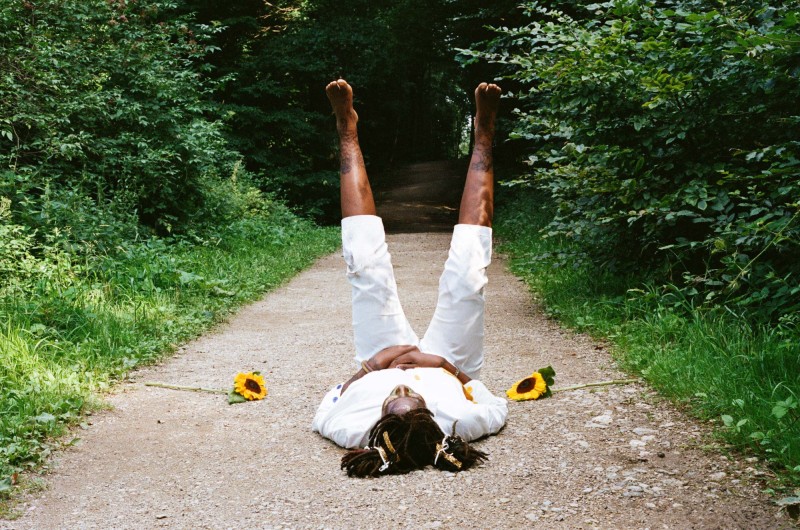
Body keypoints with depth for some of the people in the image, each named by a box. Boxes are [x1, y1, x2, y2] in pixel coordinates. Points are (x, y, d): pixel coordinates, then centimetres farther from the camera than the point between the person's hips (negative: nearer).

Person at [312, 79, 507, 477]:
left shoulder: (355, 431, -46)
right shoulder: (456, 424, -45)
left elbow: (321, 417, -21)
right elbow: (497, 410, -22)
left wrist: (370, 367, -29)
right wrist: (449, 367, -31)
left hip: (381, 361, 1)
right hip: (448, 365, 0)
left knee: (369, 268, -9)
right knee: (464, 276, -12)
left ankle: (348, 132, 9)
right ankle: (483, 135, 7)